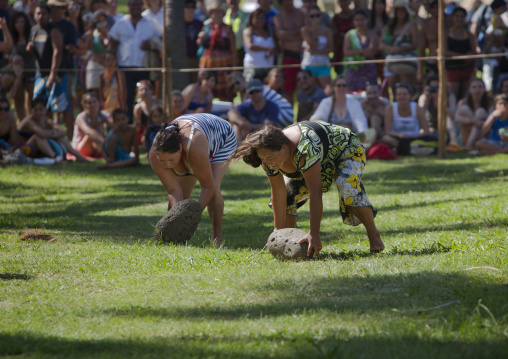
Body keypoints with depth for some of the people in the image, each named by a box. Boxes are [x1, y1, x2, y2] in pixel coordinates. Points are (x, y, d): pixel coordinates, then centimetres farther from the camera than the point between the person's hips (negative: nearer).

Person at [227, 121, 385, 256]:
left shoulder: (305, 148, -44)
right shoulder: (268, 159, -22)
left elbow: (315, 192, -46)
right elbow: (278, 194, -15)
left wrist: (314, 234, -49)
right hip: (322, 162, 7)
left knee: (347, 187, -34)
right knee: (288, 195, -4)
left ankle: (374, 235, -19)